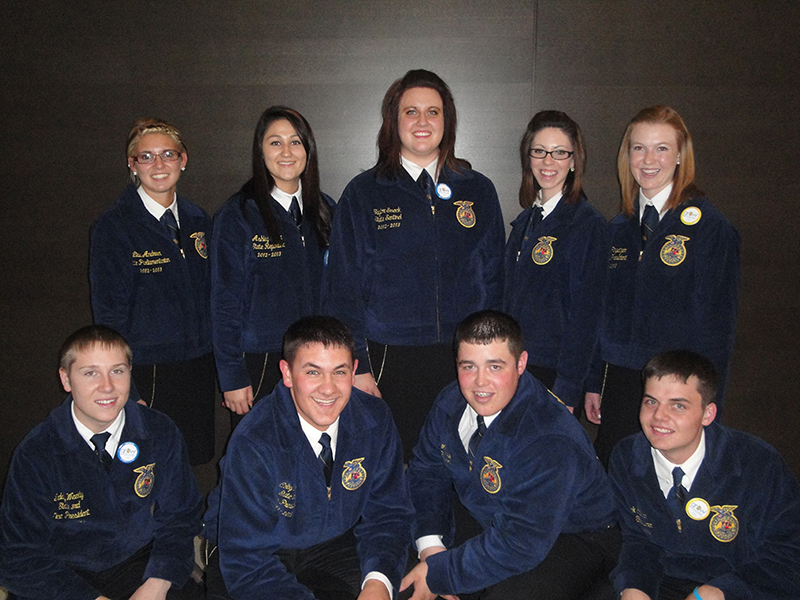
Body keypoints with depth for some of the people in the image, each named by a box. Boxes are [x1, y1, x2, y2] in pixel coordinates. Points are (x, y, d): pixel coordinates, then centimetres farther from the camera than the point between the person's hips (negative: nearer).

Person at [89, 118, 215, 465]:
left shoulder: (197, 220, 8)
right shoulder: (113, 226, -6)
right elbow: (109, 314, -7)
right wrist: (127, 392, -12)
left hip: (198, 370, 5)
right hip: (146, 374, -4)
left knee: (195, 459, 10)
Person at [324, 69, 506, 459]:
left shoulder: (478, 192, 9)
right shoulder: (362, 195, 3)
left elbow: (495, 278, 11)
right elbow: (343, 288, 2)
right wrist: (357, 366, -5)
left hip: (463, 364, 2)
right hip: (390, 366, -1)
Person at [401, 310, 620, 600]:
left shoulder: (550, 443, -34)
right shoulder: (452, 402, -12)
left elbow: (521, 544, -34)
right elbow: (426, 470, 2)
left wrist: (437, 573, -27)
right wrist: (431, 545, -13)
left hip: (571, 537, -6)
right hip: (491, 520, 7)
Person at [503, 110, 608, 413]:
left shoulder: (588, 224, -11)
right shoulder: (526, 220, 10)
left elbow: (585, 316, -13)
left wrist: (566, 391, -15)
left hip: (554, 375, -6)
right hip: (515, 369, 6)